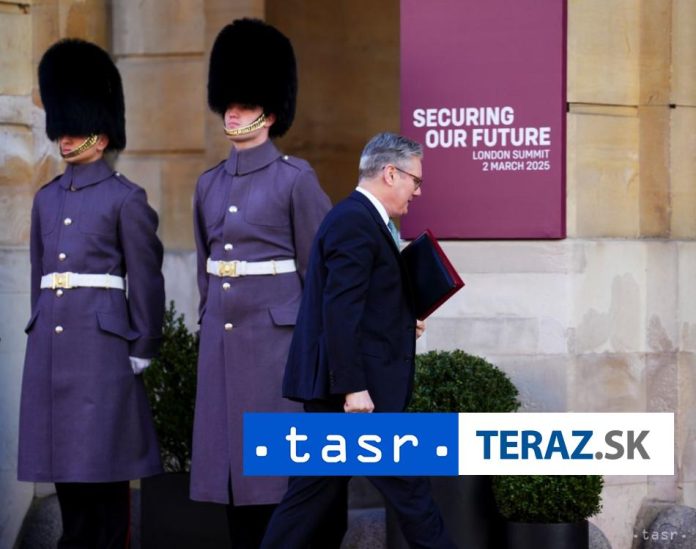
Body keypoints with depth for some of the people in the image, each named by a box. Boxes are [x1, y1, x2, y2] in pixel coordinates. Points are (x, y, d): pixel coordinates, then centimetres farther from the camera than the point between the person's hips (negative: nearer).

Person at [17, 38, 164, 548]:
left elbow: (146, 280, -4)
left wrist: (140, 353, -7)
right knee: (64, 467, 8)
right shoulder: (47, 198, 14)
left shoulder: (126, 198, -3)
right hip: (50, 348, 6)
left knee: (104, 465, -3)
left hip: (102, 345, -6)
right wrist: (39, 332, 16)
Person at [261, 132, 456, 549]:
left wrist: (403, 323, 13)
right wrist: (353, 387, -24)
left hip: (331, 388, 10)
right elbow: (340, 311, -22)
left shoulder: (360, 219, 18)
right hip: (360, 387, -10)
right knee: (408, 485, -3)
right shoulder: (355, 222, -15)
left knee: (316, 489, 10)